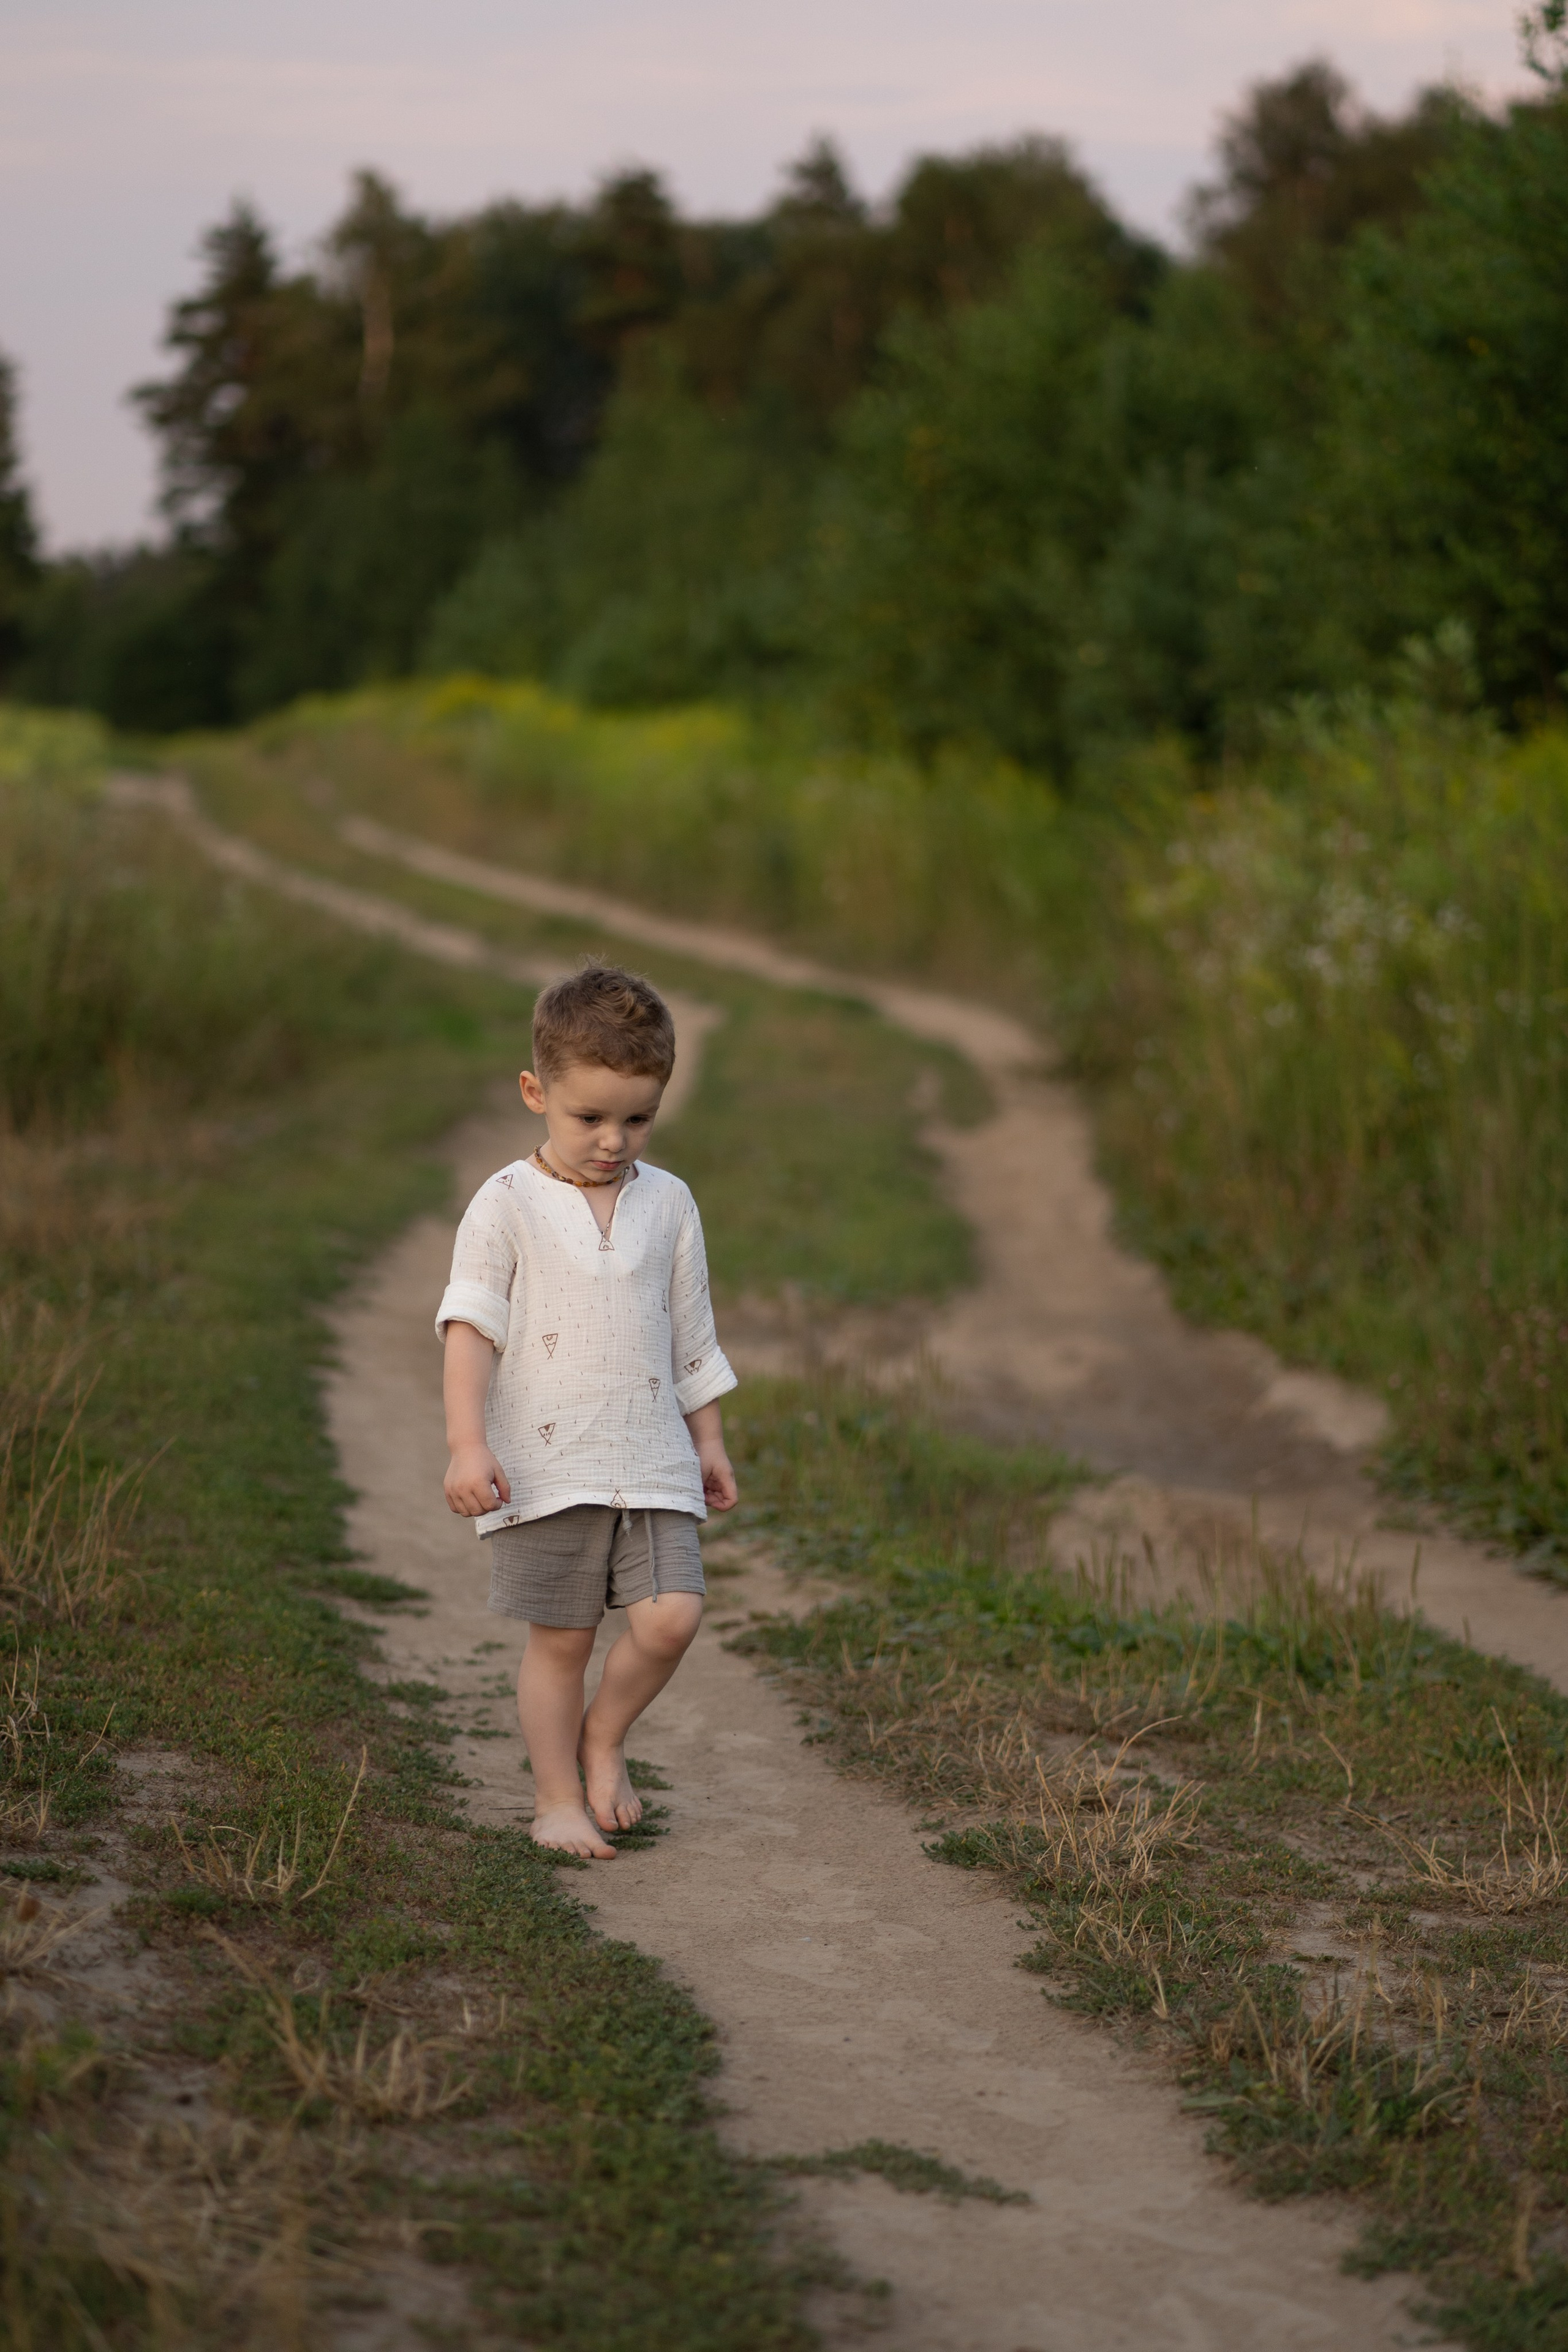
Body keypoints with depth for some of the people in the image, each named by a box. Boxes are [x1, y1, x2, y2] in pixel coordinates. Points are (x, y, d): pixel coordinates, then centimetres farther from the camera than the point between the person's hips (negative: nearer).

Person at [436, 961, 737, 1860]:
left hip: (652, 1461, 3)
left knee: (671, 1616, -9)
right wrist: (467, 1445, -18)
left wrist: (710, 1444, 18)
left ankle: (606, 1736, 17)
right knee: (561, 1637, 3)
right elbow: (470, 1326, -9)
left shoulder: (668, 1203, 7)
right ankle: (559, 1800, 18)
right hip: (546, 1465, -3)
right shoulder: (508, 1205, -5)